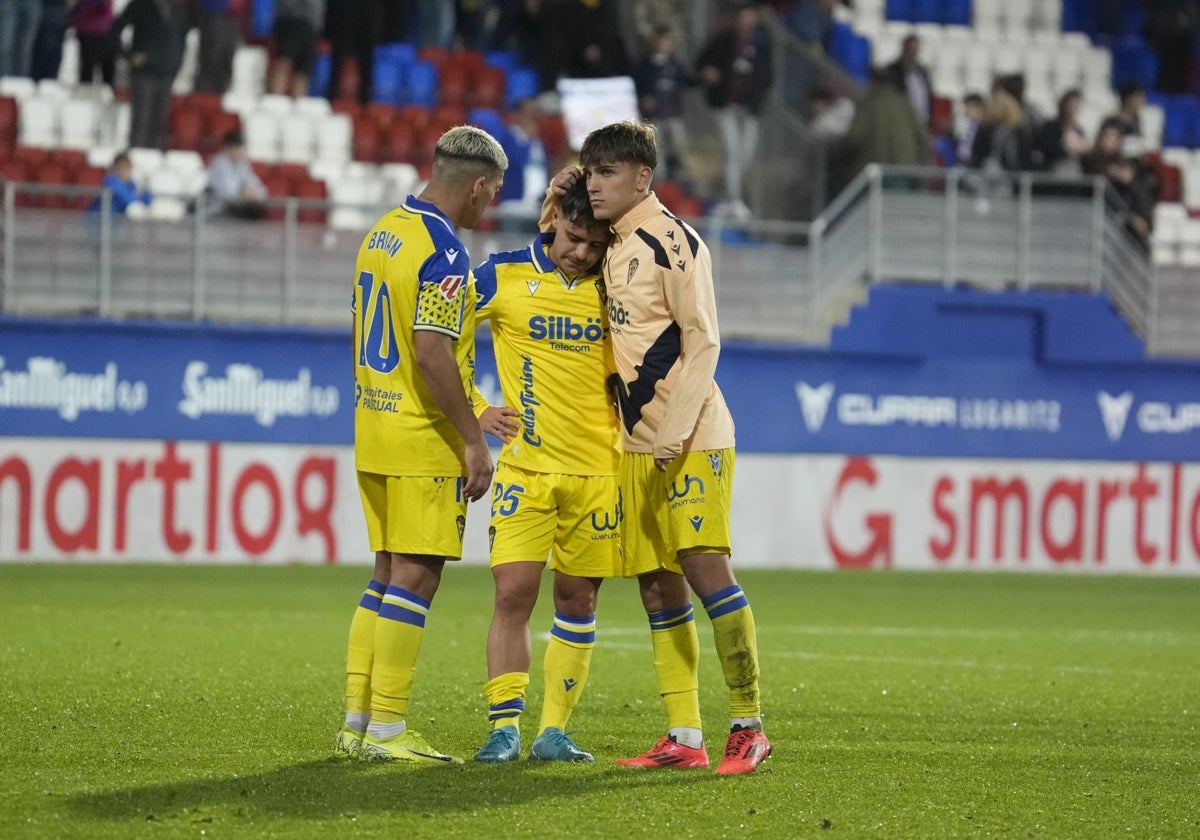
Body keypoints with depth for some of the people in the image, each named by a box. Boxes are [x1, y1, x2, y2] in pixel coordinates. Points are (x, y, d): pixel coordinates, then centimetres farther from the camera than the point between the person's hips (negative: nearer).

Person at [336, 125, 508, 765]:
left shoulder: (382, 232, 12)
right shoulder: (444, 252, -16)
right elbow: (432, 355, -23)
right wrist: (473, 440, -18)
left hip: (374, 427, 9)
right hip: (425, 441, -9)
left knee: (387, 573, 15)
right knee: (415, 578, -5)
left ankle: (356, 722, 16)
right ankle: (387, 731, -4)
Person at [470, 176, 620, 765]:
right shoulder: (504, 276, -2)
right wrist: (473, 410, 2)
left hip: (598, 470, 2)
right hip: (525, 466, -2)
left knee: (578, 600, 4)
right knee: (513, 592, -10)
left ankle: (554, 731, 10)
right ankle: (504, 726, -4)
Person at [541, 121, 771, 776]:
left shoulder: (670, 241, -9)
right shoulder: (612, 249, 14)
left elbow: (702, 341, -14)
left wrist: (674, 433, -20)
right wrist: (555, 206, 15)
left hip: (689, 439, -9)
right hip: (637, 444, 9)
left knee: (704, 568, -13)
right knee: (656, 586, 5)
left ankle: (748, 725, -5)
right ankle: (683, 739, 7)